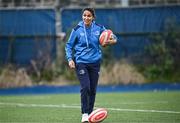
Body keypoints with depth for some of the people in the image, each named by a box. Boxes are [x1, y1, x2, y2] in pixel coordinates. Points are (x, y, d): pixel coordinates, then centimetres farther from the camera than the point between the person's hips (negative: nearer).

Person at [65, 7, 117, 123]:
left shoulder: (99, 28, -1)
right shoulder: (77, 29, -4)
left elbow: (111, 37, 10)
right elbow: (69, 45, 4)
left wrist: (113, 40, -13)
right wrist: (70, 59, -8)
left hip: (95, 62, 3)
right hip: (81, 62, -3)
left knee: (93, 89, 6)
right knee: (85, 87, -17)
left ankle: (90, 113, 20)